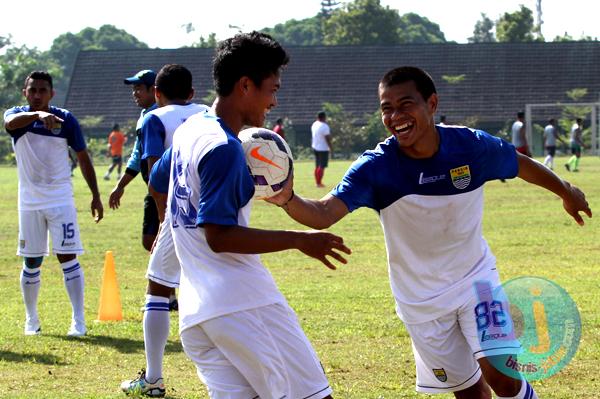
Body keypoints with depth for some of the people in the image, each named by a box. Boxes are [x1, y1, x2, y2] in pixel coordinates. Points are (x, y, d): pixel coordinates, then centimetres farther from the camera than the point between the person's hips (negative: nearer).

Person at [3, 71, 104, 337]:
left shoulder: (66, 119, -5)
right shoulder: (17, 115, -5)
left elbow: (83, 157, 4)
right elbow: (10, 123, -32)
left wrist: (95, 195, 2)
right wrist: (38, 115, -52)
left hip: (60, 200, -1)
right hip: (29, 202, 1)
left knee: (68, 258, -7)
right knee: (31, 262, 9)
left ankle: (79, 321, -4)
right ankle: (31, 320, 24)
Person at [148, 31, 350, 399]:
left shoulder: (189, 131, 13)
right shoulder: (224, 149, -14)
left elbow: (158, 183, 31)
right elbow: (219, 236, -18)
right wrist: (298, 240, -19)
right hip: (243, 301, -9)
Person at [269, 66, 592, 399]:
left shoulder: (472, 146, -17)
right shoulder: (375, 166, -21)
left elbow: (520, 164, 4)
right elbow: (323, 214, -33)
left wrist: (566, 191, 22)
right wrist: (286, 199, -55)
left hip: (475, 278, 0)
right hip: (420, 299, 0)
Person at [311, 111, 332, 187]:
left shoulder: (314, 124, 6)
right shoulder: (324, 126, -19)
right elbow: (327, 138, -18)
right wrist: (331, 147, -10)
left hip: (315, 147, 8)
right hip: (323, 148, -8)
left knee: (317, 166, 14)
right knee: (322, 166, -4)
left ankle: (317, 182, 18)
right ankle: (319, 183, -6)